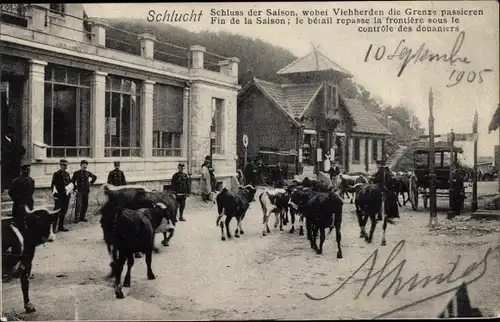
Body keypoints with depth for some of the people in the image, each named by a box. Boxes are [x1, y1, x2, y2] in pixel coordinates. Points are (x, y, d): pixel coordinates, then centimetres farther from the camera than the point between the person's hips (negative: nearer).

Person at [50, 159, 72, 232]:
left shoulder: (67, 174, 12)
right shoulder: (56, 174, -6)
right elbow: (53, 185, -8)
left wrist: (69, 193, 10)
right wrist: (55, 194, -12)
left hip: (66, 196, 6)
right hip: (59, 196, -6)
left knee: (64, 212, 10)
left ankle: (61, 226, 19)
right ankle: (53, 227, -2)